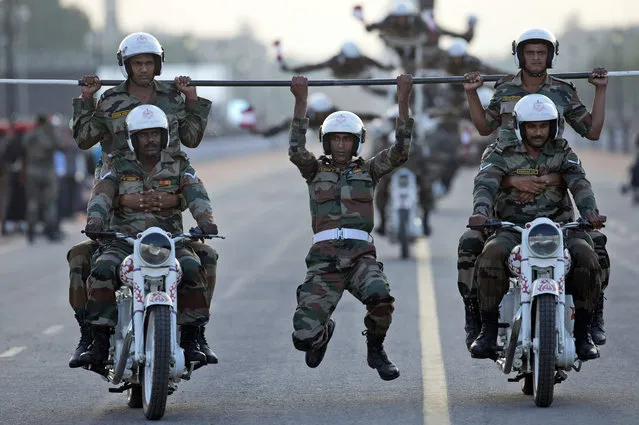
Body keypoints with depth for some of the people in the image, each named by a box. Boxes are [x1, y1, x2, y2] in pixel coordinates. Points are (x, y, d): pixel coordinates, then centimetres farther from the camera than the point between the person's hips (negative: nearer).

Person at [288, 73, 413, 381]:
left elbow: (400, 151, 5)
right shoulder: (316, 170, 17)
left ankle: (376, 349, -1)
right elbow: (296, 150, -2)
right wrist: (301, 101, -8)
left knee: (380, 298, -35)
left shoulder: (368, 170, 18)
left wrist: (403, 101, 1)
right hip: (324, 257, 0)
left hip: (360, 254, 0)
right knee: (304, 336, -14)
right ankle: (323, 333, 28)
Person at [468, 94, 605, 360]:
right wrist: (480, 213, -35)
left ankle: (582, 333, -13)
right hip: (513, 228, -1)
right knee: (491, 256, -33)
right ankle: (489, 331, -21)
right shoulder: (501, 156, 6)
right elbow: (485, 184, -12)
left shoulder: (563, 154, 11)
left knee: (587, 259, -27)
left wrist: (591, 213, -28)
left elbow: (579, 184, -6)